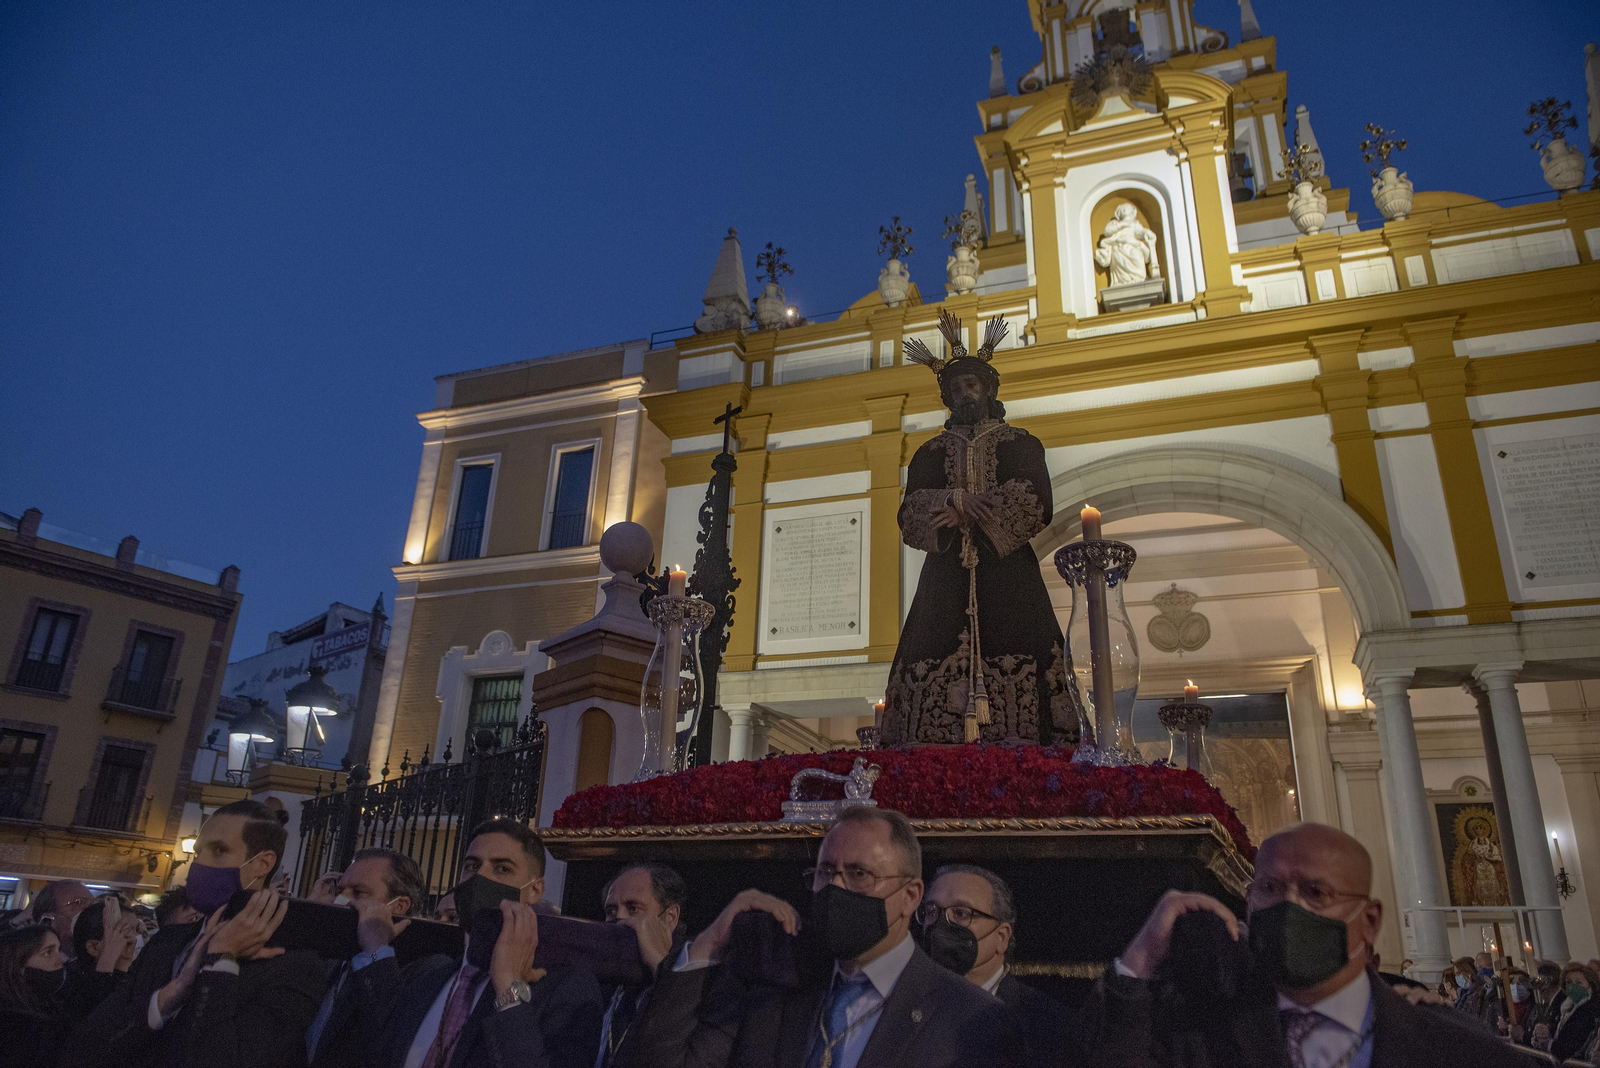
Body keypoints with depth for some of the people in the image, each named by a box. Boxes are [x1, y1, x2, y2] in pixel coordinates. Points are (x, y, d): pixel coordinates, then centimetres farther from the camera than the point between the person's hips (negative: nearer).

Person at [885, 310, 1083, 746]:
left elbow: (1035, 501, -2)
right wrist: (958, 499, -13)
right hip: (947, 576, 2)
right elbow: (910, 513, 5)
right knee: (937, 669, -13)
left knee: (1014, 676, -15)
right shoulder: (931, 453, 20)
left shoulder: (1020, 443, 15)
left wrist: (969, 511, -9)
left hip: (1007, 570, -1)